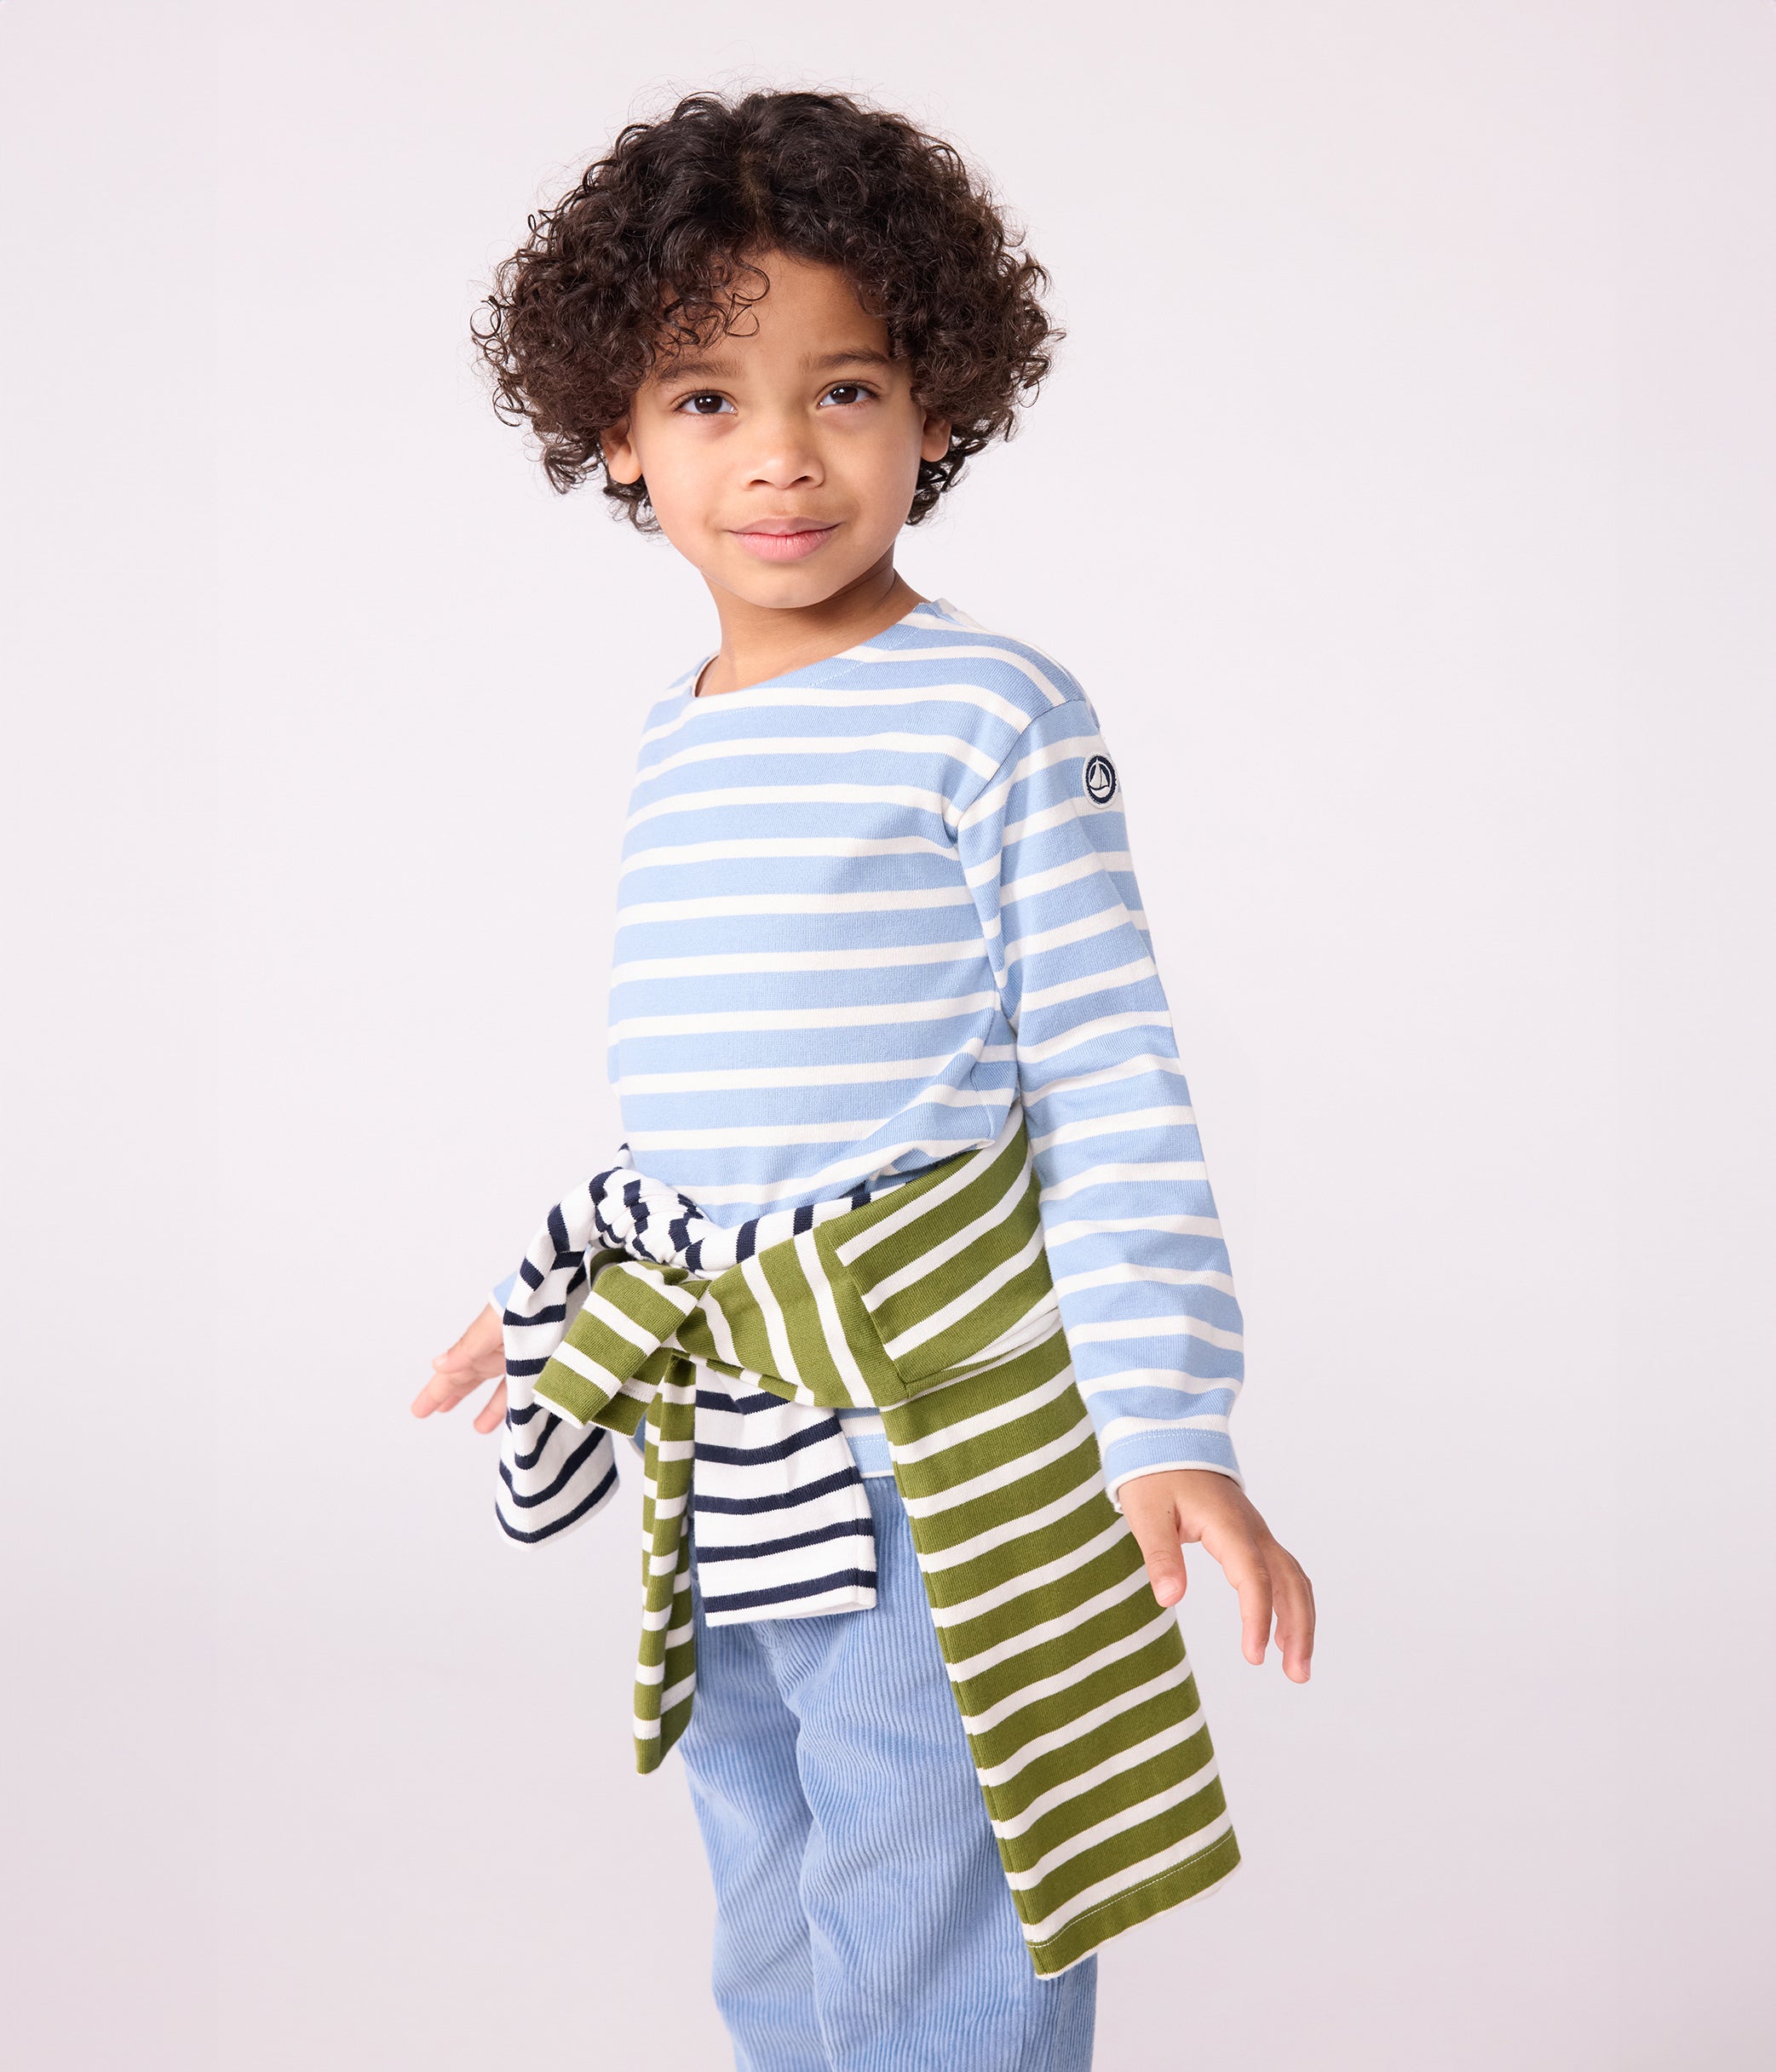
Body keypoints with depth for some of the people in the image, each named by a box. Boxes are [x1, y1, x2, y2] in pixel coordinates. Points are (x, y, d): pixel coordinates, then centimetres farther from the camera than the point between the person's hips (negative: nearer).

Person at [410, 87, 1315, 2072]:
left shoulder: (989, 713, -10)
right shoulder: (675, 745, 11)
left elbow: (1110, 1086, -11)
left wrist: (1168, 1429, -16)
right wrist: (554, 1297, 28)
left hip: (938, 1449, -7)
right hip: (723, 1459, 7)